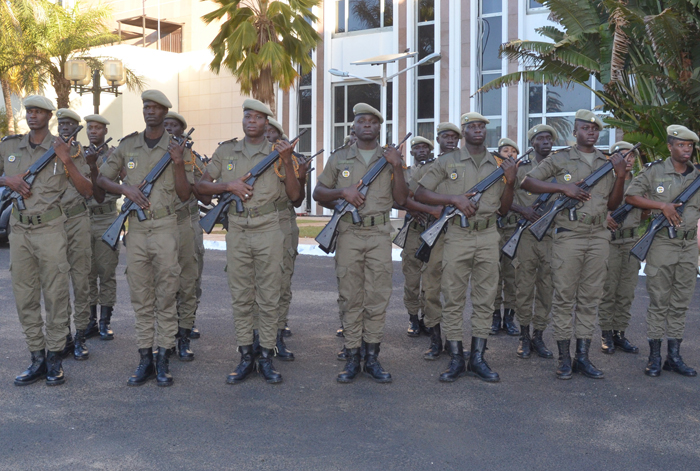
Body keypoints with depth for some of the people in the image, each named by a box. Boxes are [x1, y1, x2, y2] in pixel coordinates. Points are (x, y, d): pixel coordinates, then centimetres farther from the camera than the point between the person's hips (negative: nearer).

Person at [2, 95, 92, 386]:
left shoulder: (62, 149, 1)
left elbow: (87, 191, -2)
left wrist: (67, 162, -14)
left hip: (50, 229, -3)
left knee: (55, 295, -1)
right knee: (24, 298, 5)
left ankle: (55, 359, 10)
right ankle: (37, 359, 14)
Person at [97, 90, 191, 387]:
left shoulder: (175, 148, 2)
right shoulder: (128, 146, 9)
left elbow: (184, 196, -1)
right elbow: (102, 178, 13)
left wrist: (178, 163, -14)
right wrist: (125, 189, -5)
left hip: (165, 229, -2)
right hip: (136, 229, 3)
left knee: (166, 297, 1)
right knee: (140, 298, 6)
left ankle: (163, 360, 8)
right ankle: (145, 360, 13)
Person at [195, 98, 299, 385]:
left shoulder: (277, 152, 6)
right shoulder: (226, 151, 10)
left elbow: (294, 195, 0)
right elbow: (201, 186, 10)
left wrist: (287, 162, -12)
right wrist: (229, 185, -7)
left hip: (269, 231, -1)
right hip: (237, 231, 2)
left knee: (269, 297, 1)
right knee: (240, 297, 5)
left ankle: (267, 357, 10)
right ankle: (246, 358, 14)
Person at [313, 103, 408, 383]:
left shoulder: (390, 159, 12)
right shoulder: (339, 159, 11)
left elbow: (401, 200, 5)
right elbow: (318, 193, 10)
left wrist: (397, 168, -7)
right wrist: (343, 192, -8)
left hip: (379, 235, 0)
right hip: (349, 234, 0)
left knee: (377, 298, -1)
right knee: (351, 299, 2)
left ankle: (372, 359, 8)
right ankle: (352, 359, 9)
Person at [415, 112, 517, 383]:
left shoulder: (498, 165, 14)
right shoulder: (448, 162, 7)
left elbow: (503, 210, 15)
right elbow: (420, 193, 1)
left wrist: (510, 182, -1)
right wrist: (454, 199, -10)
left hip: (488, 238, 3)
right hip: (457, 236, -2)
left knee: (484, 301, 4)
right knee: (453, 300, -1)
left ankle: (477, 359, 11)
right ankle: (456, 360, 6)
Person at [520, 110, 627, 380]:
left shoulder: (608, 163, 16)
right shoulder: (560, 160, 4)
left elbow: (612, 205, 16)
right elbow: (527, 182, -2)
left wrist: (621, 177, 1)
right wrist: (564, 187, -12)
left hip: (598, 237, 4)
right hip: (568, 236, -4)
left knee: (590, 297, 6)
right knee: (564, 297, -3)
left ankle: (583, 357, 12)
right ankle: (564, 358, 5)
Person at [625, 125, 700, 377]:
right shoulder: (655, 171, -2)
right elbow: (630, 196, -4)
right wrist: (663, 206, -12)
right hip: (662, 244, -4)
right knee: (659, 303, 0)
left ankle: (674, 356, 16)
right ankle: (654, 357, 8)